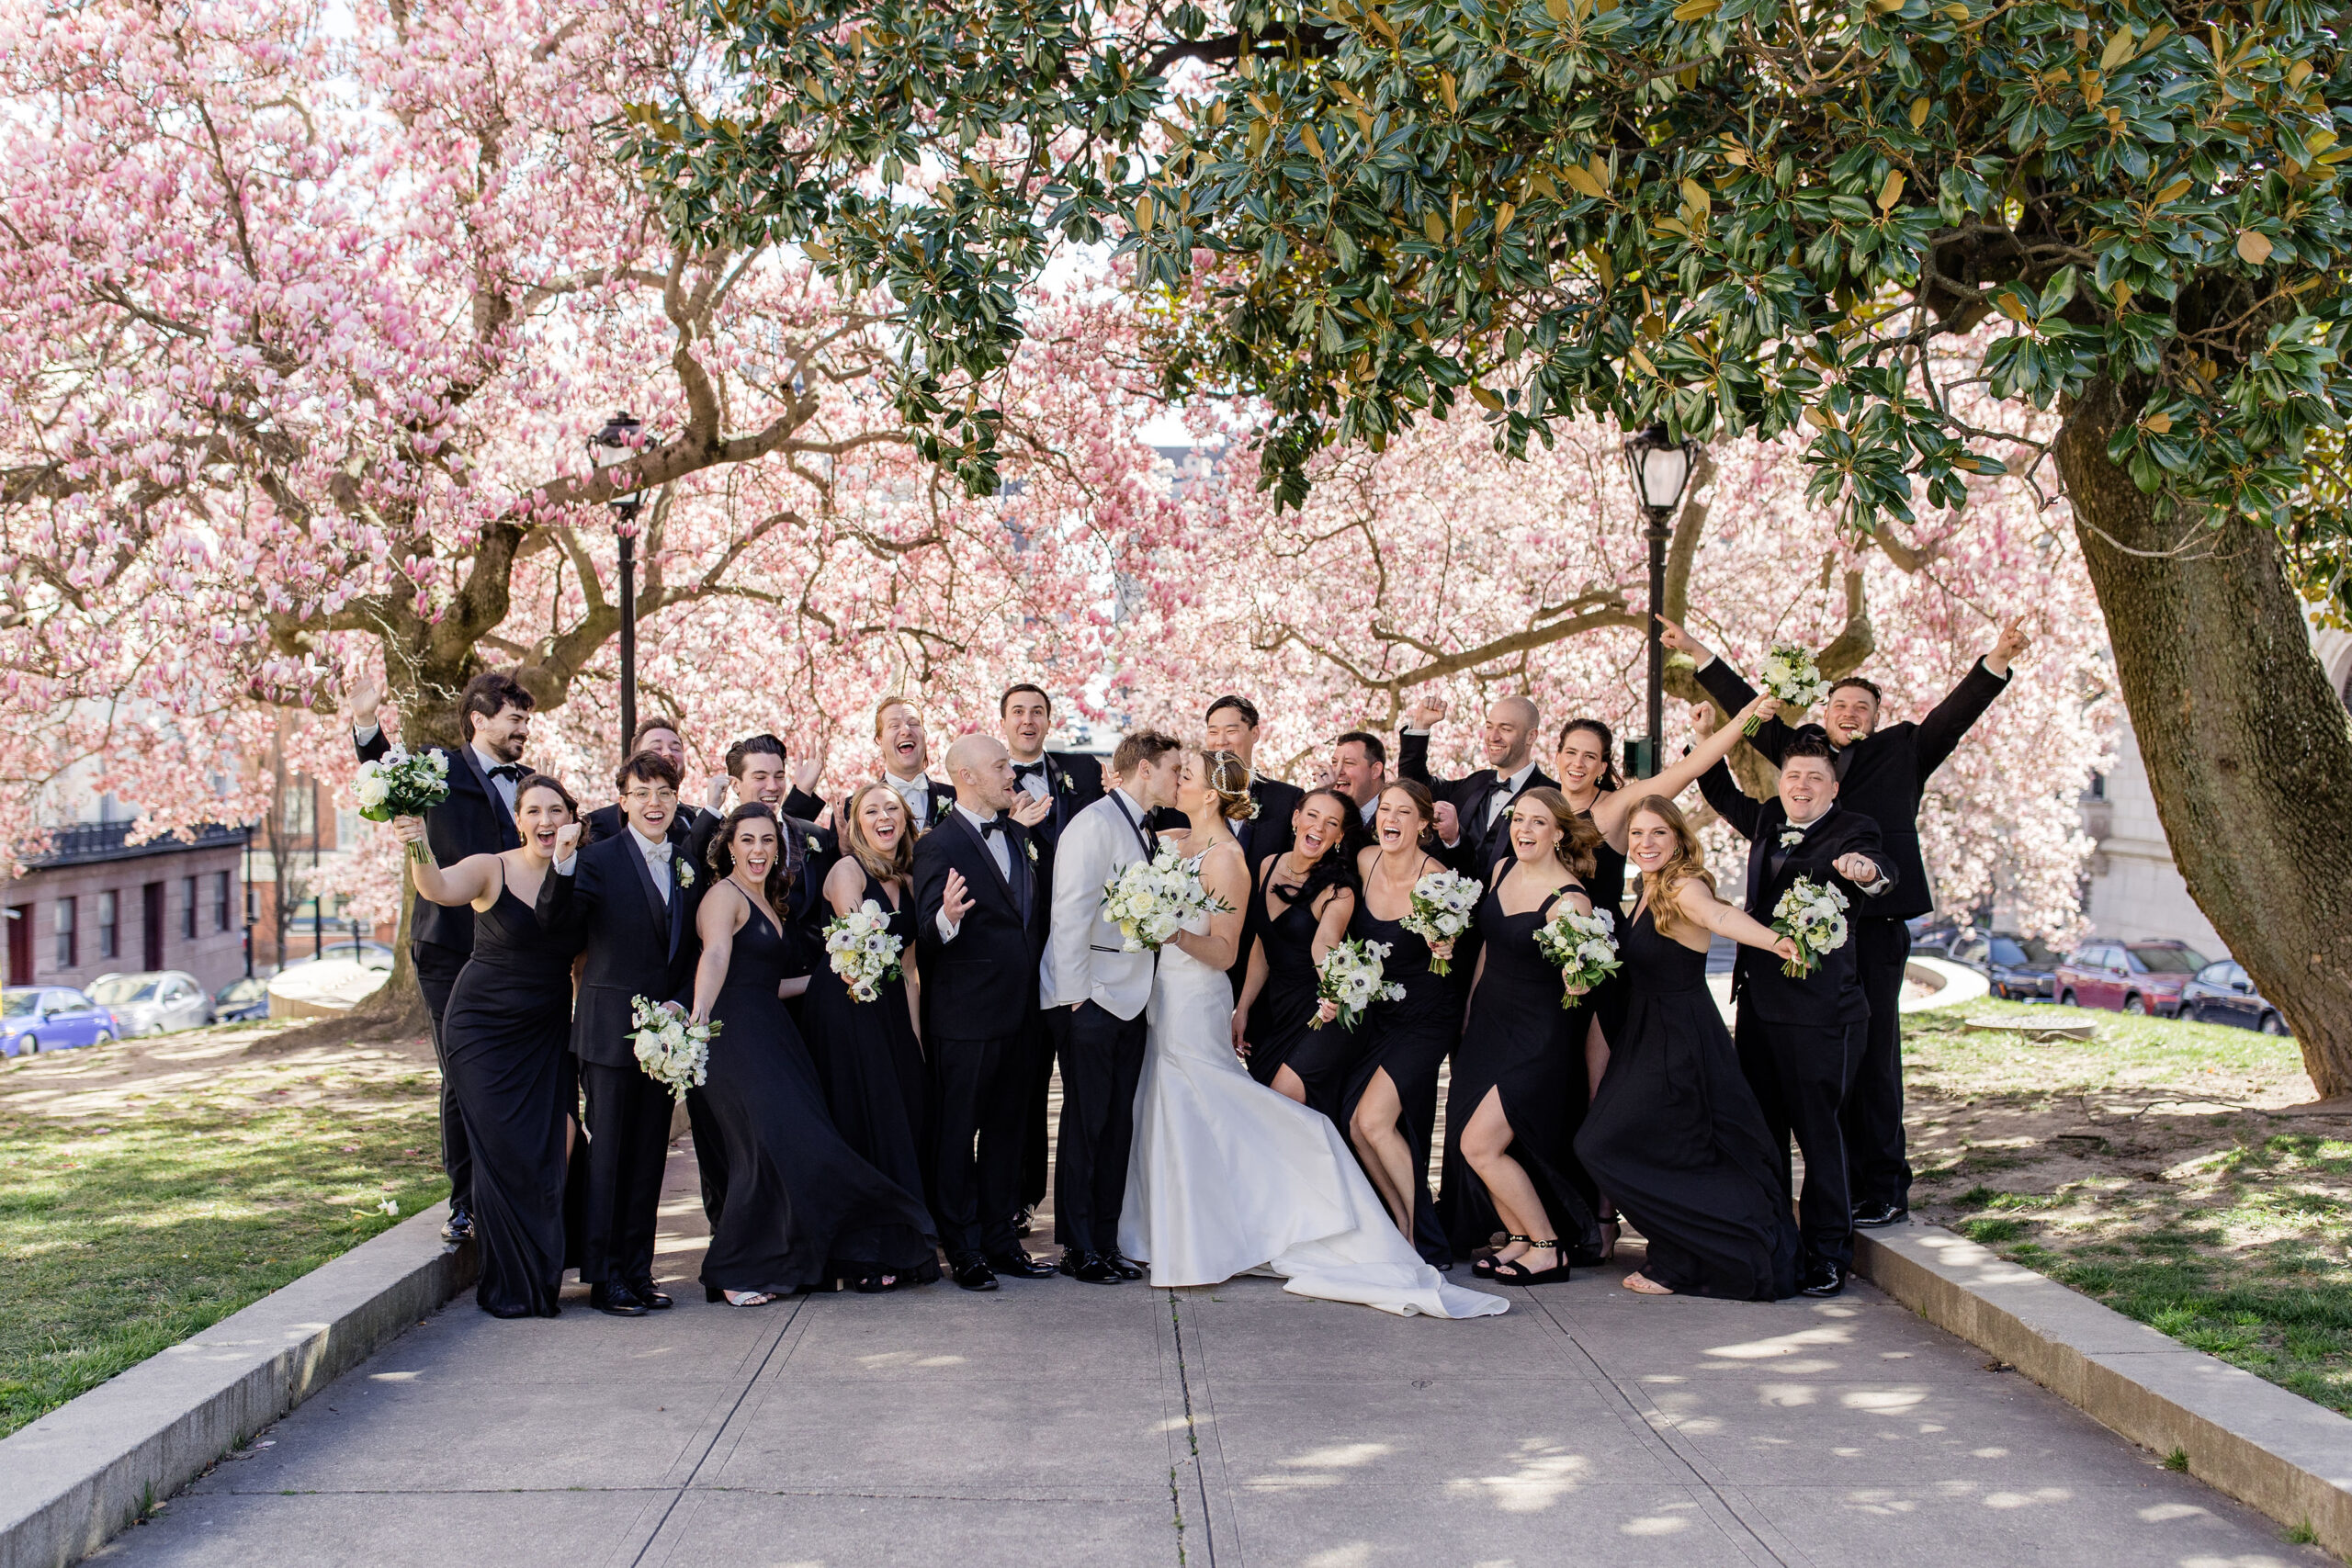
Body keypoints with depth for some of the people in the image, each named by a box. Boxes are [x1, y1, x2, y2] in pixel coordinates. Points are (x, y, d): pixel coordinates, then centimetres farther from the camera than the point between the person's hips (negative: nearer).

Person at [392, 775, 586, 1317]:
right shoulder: (491, 870, -10)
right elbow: (439, 889, -32)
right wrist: (418, 848, -48)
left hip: (548, 1034, 4)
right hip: (485, 1028, -3)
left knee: (553, 1154, -1)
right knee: (506, 1154, -7)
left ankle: (543, 1279, 18)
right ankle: (508, 1287, 7)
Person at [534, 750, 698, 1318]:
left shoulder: (686, 866, 11)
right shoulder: (599, 858, -5)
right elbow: (553, 919, -21)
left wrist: (680, 1005, -1)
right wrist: (562, 864, -37)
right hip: (611, 1029, -5)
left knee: (649, 1155, 10)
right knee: (608, 1154, 0)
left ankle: (637, 1271, 18)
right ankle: (604, 1276, 7)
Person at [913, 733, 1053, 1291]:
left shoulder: (1017, 835, 12)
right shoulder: (939, 845, -12)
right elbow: (927, 936, -18)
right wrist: (946, 918, -39)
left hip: (1018, 1012, 8)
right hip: (965, 1014, -7)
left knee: (1006, 1128, 14)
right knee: (958, 1131, 3)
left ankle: (1001, 1239, 23)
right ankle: (964, 1250, 10)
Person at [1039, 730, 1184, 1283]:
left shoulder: (1142, 831, 16)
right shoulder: (1095, 824, -12)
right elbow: (1071, 914, -15)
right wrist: (1076, 996, -16)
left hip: (1130, 1002, 8)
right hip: (1090, 1000, -8)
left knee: (1118, 1127, 10)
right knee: (1085, 1126, -2)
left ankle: (1106, 1244, 17)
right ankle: (1079, 1249, 7)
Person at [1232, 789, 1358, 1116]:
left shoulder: (1339, 891, -15)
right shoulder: (1269, 866, 2)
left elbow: (1323, 944, -33)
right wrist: (1243, 1008, 8)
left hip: (1317, 1016, -6)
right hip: (1271, 1009, 6)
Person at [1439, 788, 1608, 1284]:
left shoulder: (1569, 900, -18)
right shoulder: (1503, 871, 3)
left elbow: (1577, 989, -16)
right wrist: (1469, 1012, 17)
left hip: (1538, 1036, -7)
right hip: (1486, 1022, 7)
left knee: (1479, 1145, -12)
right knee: (1471, 1143, 5)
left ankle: (1550, 1248, 1)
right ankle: (1519, 1238, 20)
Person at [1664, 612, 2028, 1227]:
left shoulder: (1900, 753, 10)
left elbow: (1954, 715, -1)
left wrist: (1997, 660, -15)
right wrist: (1696, 652, 24)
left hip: (1874, 928, -3)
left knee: (1872, 1059, -2)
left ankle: (1885, 1192, 6)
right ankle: (1839, 1183, 14)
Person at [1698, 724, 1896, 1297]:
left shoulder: (1851, 831, -7)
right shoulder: (1767, 823, 13)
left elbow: (1875, 868, -28)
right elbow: (1723, 795, 31)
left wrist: (1866, 871, -51)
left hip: (1819, 1010, -7)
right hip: (1758, 1002, 7)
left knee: (1817, 1129, -2)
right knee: (1762, 1125, 13)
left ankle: (1827, 1254, 8)